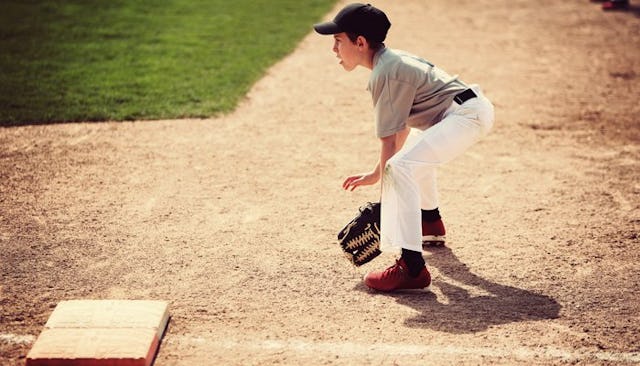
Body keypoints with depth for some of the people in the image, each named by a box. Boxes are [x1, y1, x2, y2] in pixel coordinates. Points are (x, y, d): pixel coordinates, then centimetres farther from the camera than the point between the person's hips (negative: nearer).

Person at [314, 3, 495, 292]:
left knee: (401, 166, -27)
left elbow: (389, 141, -19)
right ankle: (431, 224, 49)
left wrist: (383, 190, -17)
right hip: (474, 106, 12)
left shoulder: (385, 73, -16)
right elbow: (403, 129, 19)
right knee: (413, 151, 35)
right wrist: (377, 173, 22)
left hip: (467, 114, -12)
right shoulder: (393, 60, 14)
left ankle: (412, 268, -35)